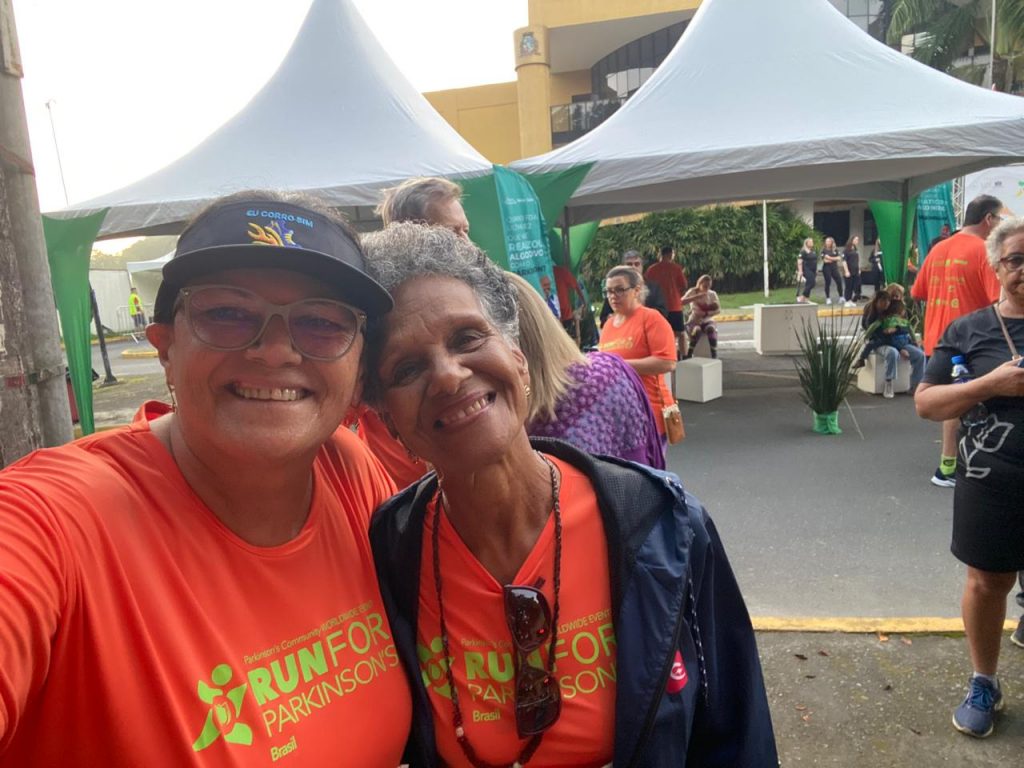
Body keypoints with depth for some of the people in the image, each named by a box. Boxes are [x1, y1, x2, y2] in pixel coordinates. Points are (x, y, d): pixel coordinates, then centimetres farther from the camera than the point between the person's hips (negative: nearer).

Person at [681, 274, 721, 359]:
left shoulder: (712, 294, 2)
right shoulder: (692, 292, -5)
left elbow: (718, 309, -4)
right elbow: (681, 302, -22)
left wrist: (705, 314, -21)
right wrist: (697, 296, -29)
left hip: (706, 321, 2)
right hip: (693, 321, -2)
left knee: (712, 329, -33)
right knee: (696, 331, -37)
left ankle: (714, 356, -29)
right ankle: (689, 355, -24)